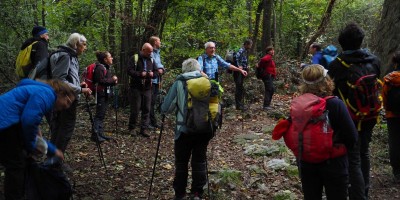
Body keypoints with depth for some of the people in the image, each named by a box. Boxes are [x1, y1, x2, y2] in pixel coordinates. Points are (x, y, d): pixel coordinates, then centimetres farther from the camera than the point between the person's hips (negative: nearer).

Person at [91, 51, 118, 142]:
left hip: (105, 94, 10)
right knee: (99, 114, -8)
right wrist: (112, 79, -14)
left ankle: (101, 133, 17)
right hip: (100, 93, -10)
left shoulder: (107, 68, 15)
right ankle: (95, 134, -4)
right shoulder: (100, 68, -15)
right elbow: (101, 81, -22)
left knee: (102, 114, 12)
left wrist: (114, 81, 3)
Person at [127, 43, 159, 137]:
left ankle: (144, 129, 7)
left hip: (147, 88, 4)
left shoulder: (151, 60, 13)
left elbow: (156, 72, 15)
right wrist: (140, 74, -19)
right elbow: (129, 71, -9)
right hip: (136, 88, -4)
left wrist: (153, 74, -8)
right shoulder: (134, 58, -1)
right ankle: (132, 128, 13)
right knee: (135, 109, 0)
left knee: (146, 109, 2)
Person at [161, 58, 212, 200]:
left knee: (181, 163, 11)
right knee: (199, 162, 13)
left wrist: (177, 107, 16)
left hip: (185, 130, -2)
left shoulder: (179, 83, -4)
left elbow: (165, 109, -4)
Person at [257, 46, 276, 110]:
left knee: (272, 89, 16)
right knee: (268, 90, -10)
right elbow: (263, 59, -34)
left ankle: (267, 104, 24)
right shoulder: (268, 57, -13)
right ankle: (266, 105, -9)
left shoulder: (270, 58, 20)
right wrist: (259, 66, -19)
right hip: (268, 76, -11)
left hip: (270, 77, 11)